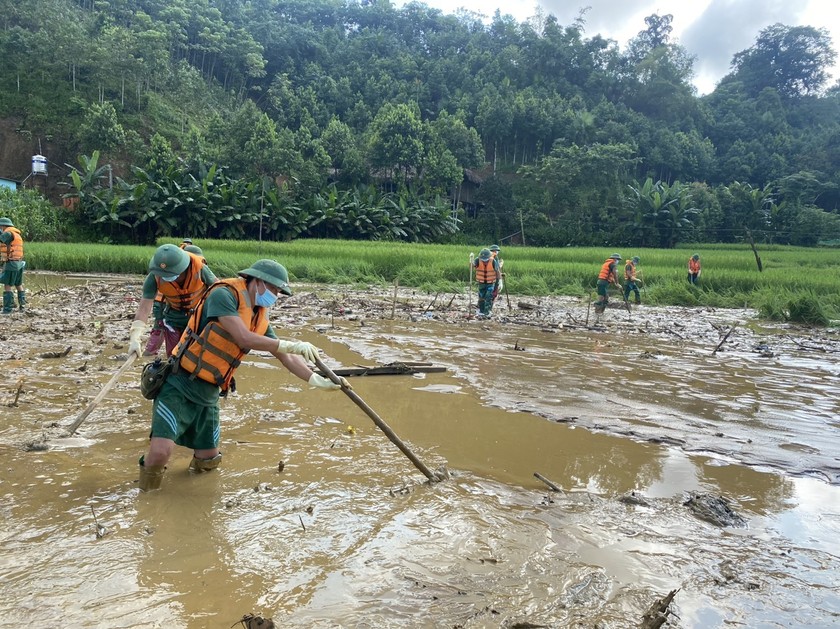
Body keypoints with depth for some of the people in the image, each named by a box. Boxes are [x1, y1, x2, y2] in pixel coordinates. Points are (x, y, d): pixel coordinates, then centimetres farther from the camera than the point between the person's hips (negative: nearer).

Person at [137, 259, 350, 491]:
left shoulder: (260, 318, 8)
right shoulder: (223, 295, -15)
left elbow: (286, 358, 9)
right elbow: (244, 339, -26)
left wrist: (317, 380, -1)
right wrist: (290, 345, -22)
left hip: (208, 395, 8)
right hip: (179, 387, -8)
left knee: (209, 460, 11)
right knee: (160, 453, -20)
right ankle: (147, 497, 9)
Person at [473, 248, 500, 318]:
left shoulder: (493, 261, -19)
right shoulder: (478, 260, -17)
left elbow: (497, 271, -8)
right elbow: (472, 264, -36)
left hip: (491, 283, -1)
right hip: (481, 282, 2)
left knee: (488, 297, -11)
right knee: (481, 297, 6)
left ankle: (487, 312, -3)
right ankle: (481, 311, 24)